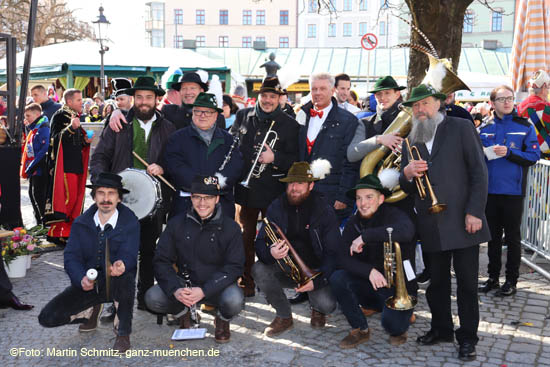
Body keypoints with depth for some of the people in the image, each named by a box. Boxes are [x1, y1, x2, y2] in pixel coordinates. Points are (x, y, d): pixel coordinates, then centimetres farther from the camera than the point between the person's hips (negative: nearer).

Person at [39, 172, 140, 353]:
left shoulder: (130, 223, -7)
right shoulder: (81, 223, 2)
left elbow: (129, 255, -18)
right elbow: (71, 256, -5)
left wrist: (121, 265, -44)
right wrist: (82, 279, -26)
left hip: (116, 283, -3)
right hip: (88, 283, 3)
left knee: (126, 277, -40)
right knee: (47, 317, -14)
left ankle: (123, 331, -15)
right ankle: (91, 311, 16)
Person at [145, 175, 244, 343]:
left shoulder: (230, 227, -9)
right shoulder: (177, 223, -3)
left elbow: (234, 267, -13)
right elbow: (161, 261, -3)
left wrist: (204, 290, -26)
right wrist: (175, 290, -22)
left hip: (217, 286, -2)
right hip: (184, 283, 2)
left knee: (234, 301, -33)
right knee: (152, 298, -23)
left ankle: (223, 320, 6)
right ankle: (183, 313, 12)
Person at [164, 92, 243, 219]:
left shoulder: (227, 139, 16)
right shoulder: (178, 137, 10)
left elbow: (236, 165, 2)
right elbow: (174, 165, -4)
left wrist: (218, 181, -16)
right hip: (186, 202, -1)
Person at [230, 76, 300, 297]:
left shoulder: (289, 124, -2)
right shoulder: (243, 117, 7)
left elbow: (295, 159, -3)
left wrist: (275, 158, -20)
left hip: (273, 191, -3)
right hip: (246, 188, 3)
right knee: (246, 236, 11)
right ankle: (246, 282, 22)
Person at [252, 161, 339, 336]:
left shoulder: (324, 211, -9)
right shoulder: (276, 207, -3)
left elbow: (333, 253, -11)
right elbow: (260, 243, -6)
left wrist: (317, 281, -27)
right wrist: (270, 253, -32)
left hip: (315, 270, -2)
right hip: (285, 268, 3)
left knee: (327, 304, -29)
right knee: (258, 269, -27)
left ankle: (317, 310, 14)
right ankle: (284, 316, -3)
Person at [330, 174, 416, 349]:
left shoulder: (393, 215, -13)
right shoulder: (354, 223, 1)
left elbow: (406, 231, -39)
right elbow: (343, 259, -9)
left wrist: (365, 236, -36)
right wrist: (369, 271, -27)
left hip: (398, 287, -4)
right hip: (370, 286, 5)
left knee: (392, 324, -30)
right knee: (337, 278, -21)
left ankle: (399, 328, 11)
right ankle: (360, 330, -1)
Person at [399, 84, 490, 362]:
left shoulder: (461, 128, 1)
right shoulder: (411, 141, 13)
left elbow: (479, 172, -4)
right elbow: (407, 188, 14)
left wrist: (474, 212, -12)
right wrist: (407, 174, -9)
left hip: (462, 221, -4)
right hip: (431, 225, 4)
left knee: (467, 283, 3)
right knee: (437, 282, 14)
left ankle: (467, 337, 16)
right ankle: (441, 328, 30)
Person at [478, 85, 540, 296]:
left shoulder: (525, 126, -1)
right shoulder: (485, 128, 8)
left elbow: (534, 156, -7)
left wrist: (509, 152, -19)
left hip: (513, 191, -3)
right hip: (490, 190, 3)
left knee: (512, 237, 5)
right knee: (493, 236, 12)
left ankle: (511, 280, 15)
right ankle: (493, 277, 23)